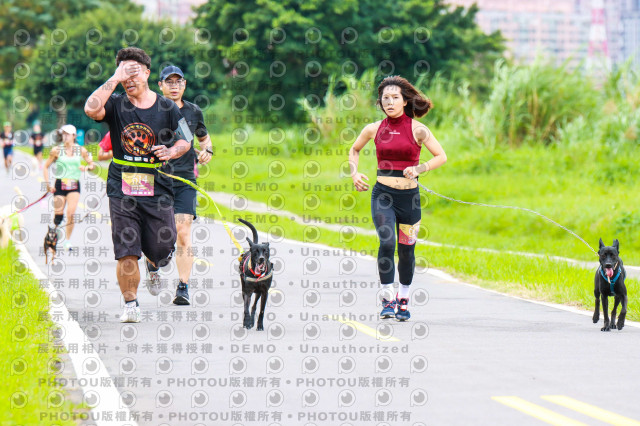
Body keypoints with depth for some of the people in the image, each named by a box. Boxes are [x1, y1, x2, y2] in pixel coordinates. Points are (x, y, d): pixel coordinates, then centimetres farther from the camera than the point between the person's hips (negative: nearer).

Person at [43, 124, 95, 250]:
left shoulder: (81, 150, 4)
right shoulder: (56, 150, 0)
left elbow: (91, 164, 13)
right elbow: (46, 167, 6)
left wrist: (86, 168, -11)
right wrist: (48, 184, -5)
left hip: (74, 185, 0)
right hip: (60, 184, 0)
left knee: (71, 213, -14)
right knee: (58, 215, -2)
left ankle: (68, 241, -2)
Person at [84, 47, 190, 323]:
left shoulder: (167, 108, 3)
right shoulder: (116, 105, 0)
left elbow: (185, 142, 11)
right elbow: (91, 109, -21)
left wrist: (170, 152, -11)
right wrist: (115, 79, -19)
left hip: (157, 190, 1)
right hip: (122, 191, -1)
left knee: (162, 251, 7)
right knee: (126, 253, -6)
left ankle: (153, 267, 44)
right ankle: (131, 305, 7)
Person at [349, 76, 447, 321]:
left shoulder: (417, 130, -3)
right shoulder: (374, 129, 4)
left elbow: (441, 156, -2)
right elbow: (354, 150, 22)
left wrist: (418, 169, -16)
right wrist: (354, 173, 6)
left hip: (409, 195, 0)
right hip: (382, 194, 0)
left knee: (406, 250, 7)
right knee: (387, 243, -17)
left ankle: (403, 300, 27)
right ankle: (387, 299, -9)